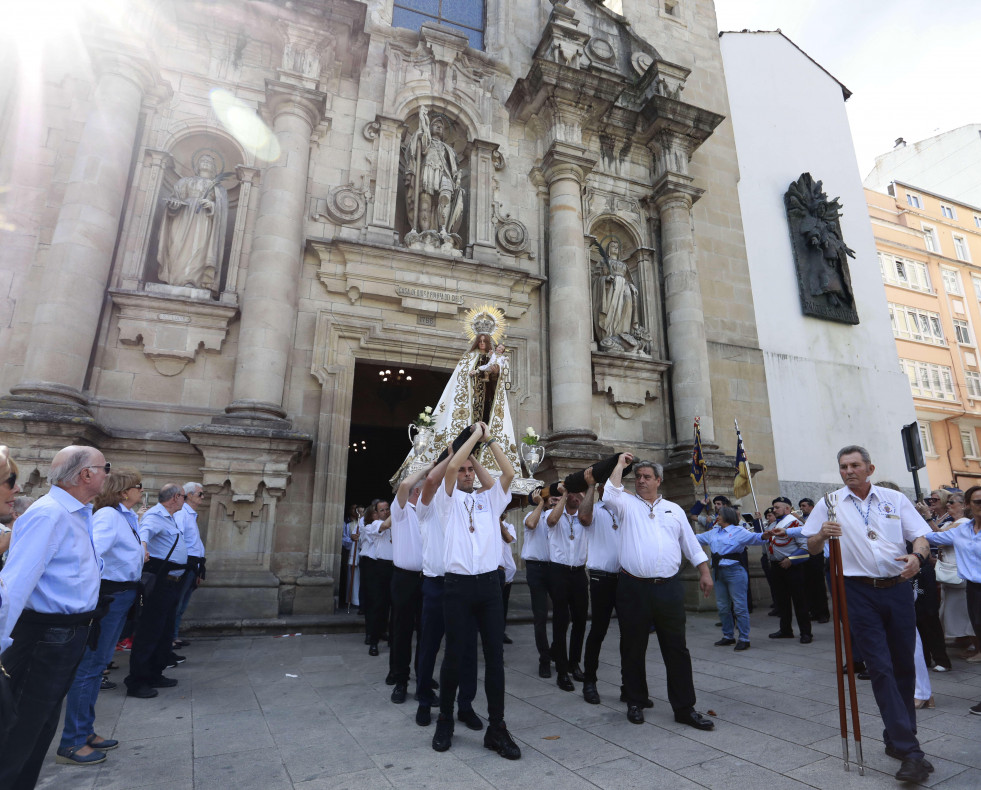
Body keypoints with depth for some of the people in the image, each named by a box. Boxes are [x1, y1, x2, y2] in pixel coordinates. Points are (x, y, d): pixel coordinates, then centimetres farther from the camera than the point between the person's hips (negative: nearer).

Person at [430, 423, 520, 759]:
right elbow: (450, 467, -11)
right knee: (454, 655, 6)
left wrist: (489, 438, -1)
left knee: (495, 655, 4)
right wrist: (474, 435, -6)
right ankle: (445, 721, 26)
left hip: (489, 583, 3)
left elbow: (509, 472, -1)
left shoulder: (489, 499, 14)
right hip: (458, 584, -2)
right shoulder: (448, 498, 6)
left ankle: (496, 728, 15)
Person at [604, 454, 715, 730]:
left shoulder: (674, 509, 14)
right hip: (634, 588, -1)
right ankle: (636, 702, 25)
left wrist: (704, 573, 7)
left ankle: (684, 707, 17)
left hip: (669, 588, 2)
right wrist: (620, 465, -6)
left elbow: (691, 545, 15)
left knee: (677, 649, 7)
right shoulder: (627, 505, 5)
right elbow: (610, 494, -16)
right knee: (633, 649, 9)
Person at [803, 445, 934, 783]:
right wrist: (822, 534, -17)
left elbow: (921, 537, 4)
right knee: (880, 668, -6)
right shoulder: (829, 504, 2)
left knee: (904, 665, 11)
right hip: (859, 592, -2)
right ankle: (909, 751, -2)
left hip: (897, 588, 3)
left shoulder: (895, 499, 7)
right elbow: (812, 548, 5)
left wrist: (917, 556, -18)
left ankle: (896, 738, 28)